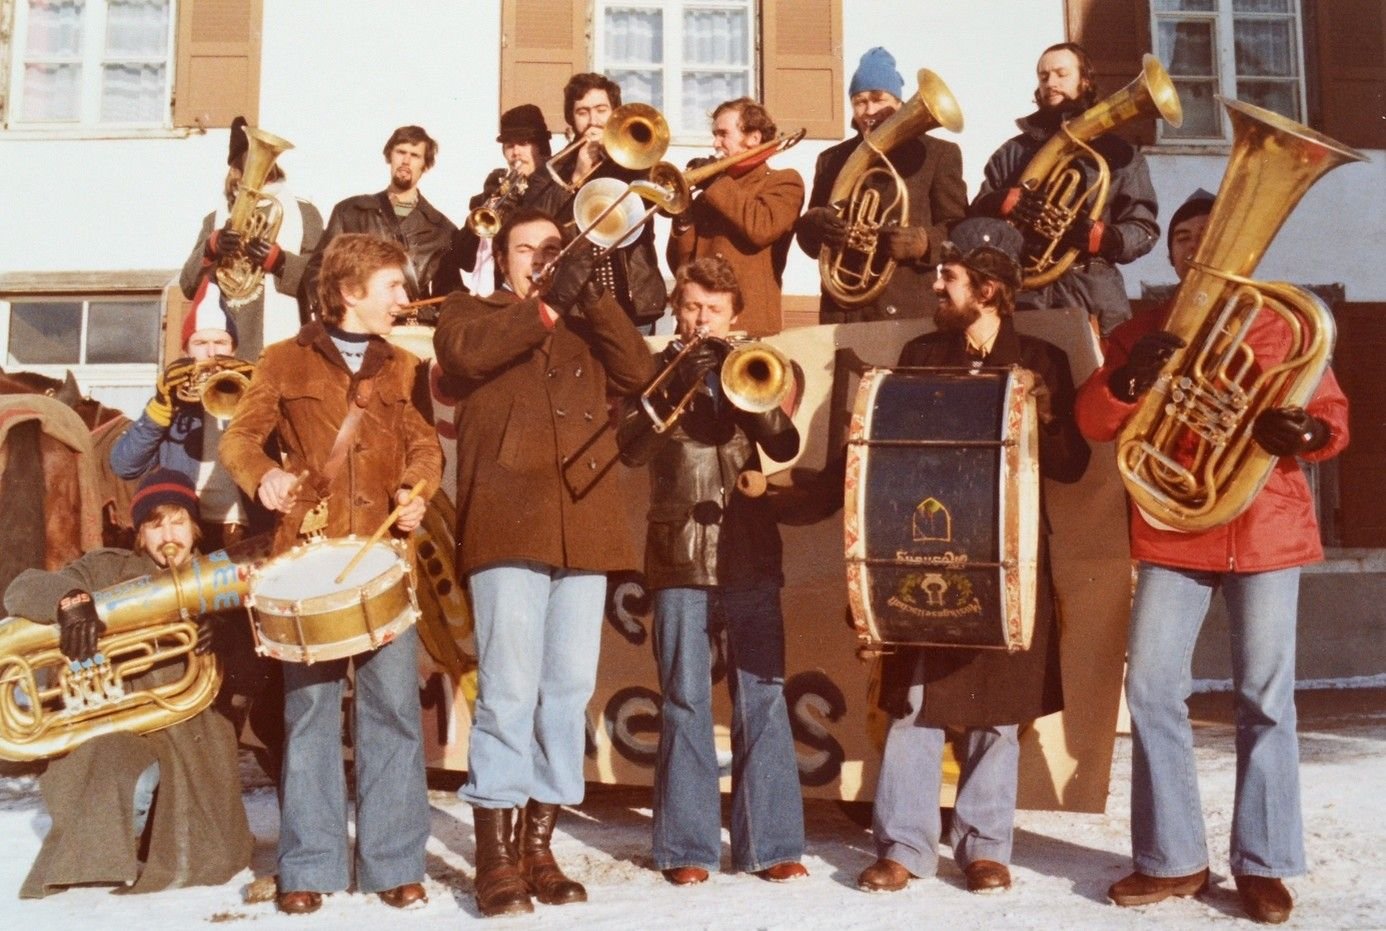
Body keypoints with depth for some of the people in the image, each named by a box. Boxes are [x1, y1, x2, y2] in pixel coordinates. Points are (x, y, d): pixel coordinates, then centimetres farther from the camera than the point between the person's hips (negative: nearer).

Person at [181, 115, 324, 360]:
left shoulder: (303, 213, 13)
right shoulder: (216, 219, 19)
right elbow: (188, 286, 9)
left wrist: (278, 260, -18)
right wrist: (211, 249, -10)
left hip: (284, 350, -2)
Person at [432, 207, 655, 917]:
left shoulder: (586, 327, 25)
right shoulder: (472, 312, 16)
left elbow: (637, 371, 7)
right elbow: (466, 353, -7)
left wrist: (589, 296, -1)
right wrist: (547, 305, -10)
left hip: (584, 528, 4)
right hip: (509, 526, -4)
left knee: (568, 692, 4)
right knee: (508, 690, -8)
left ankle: (538, 849, 13)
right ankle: (495, 858, -1)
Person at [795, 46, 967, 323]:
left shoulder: (939, 154, 7)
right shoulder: (831, 159, 18)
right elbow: (809, 241, 14)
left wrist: (920, 242, -21)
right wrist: (814, 222, -10)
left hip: (908, 312, -3)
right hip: (842, 311, 3)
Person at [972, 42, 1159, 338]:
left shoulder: (1118, 153, 14)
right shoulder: (1013, 152, 20)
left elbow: (1144, 229, 7)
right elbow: (976, 214, 11)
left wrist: (1102, 237, -14)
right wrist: (1003, 201, -12)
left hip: (1090, 296, -1)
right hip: (1020, 293, 1)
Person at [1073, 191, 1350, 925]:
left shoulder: (1282, 323, 8)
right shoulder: (1141, 329, 10)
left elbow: (1334, 415, 5)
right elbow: (1093, 423, 1)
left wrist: (1304, 434, -18)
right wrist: (1127, 377, -19)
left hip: (1267, 531, -1)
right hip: (1171, 533, 1)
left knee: (1266, 699, 2)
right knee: (1151, 690, -2)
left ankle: (1263, 865, 13)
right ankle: (1171, 859, 10)